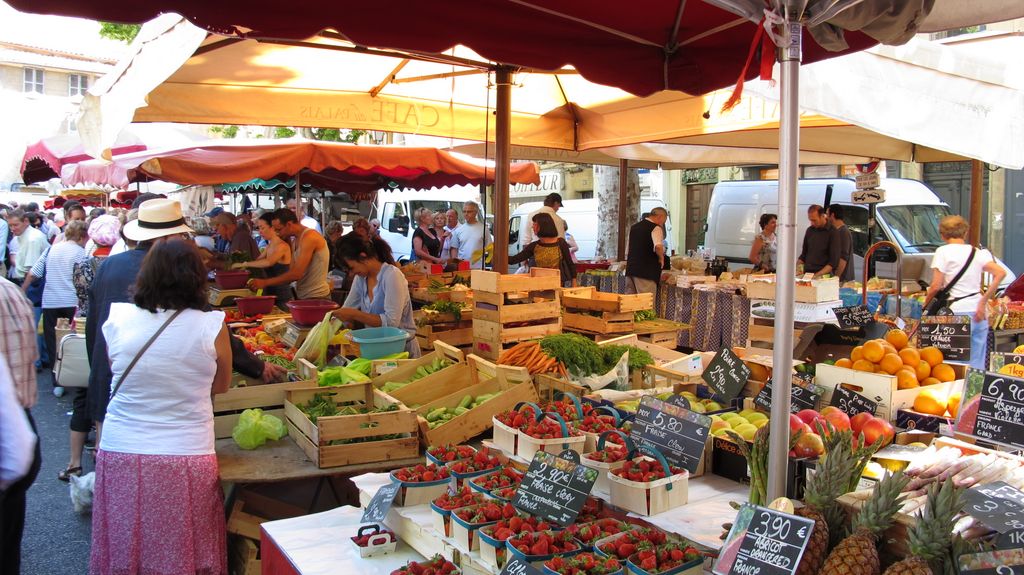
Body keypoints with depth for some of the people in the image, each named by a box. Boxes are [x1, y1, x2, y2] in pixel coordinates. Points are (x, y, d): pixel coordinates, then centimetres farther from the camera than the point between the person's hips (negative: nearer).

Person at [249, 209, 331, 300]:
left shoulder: (309, 236, -16)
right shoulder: (294, 241, 13)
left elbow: (297, 274, -22)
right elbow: (291, 274, 10)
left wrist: (265, 282, -17)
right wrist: (263, 283, -2)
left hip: (316, 297, -8)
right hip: (302, 297, 8)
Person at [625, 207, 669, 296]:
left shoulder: (633, 227, 17)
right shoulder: (656, 228, -8)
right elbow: (658, 246, -27)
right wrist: (661, 257, -10)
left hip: (630, 269, 8)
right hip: (646, 272, -8)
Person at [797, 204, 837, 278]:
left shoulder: (832, 232, -4)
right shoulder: (809, 231, 12)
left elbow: (833, 261, -7)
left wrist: (818, 275, -16)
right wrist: (797, 267, 5)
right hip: (806, 274, 4)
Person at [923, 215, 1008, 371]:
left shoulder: (943, 252, -3)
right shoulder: (978, 252, 11)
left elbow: (936, 286, -9)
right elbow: (1001, 273, -3)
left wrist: (925, 305, 7)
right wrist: (983, 302, -2)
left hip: (959, 312, -5)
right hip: (979, 313, 5)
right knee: (978, 365, 11)